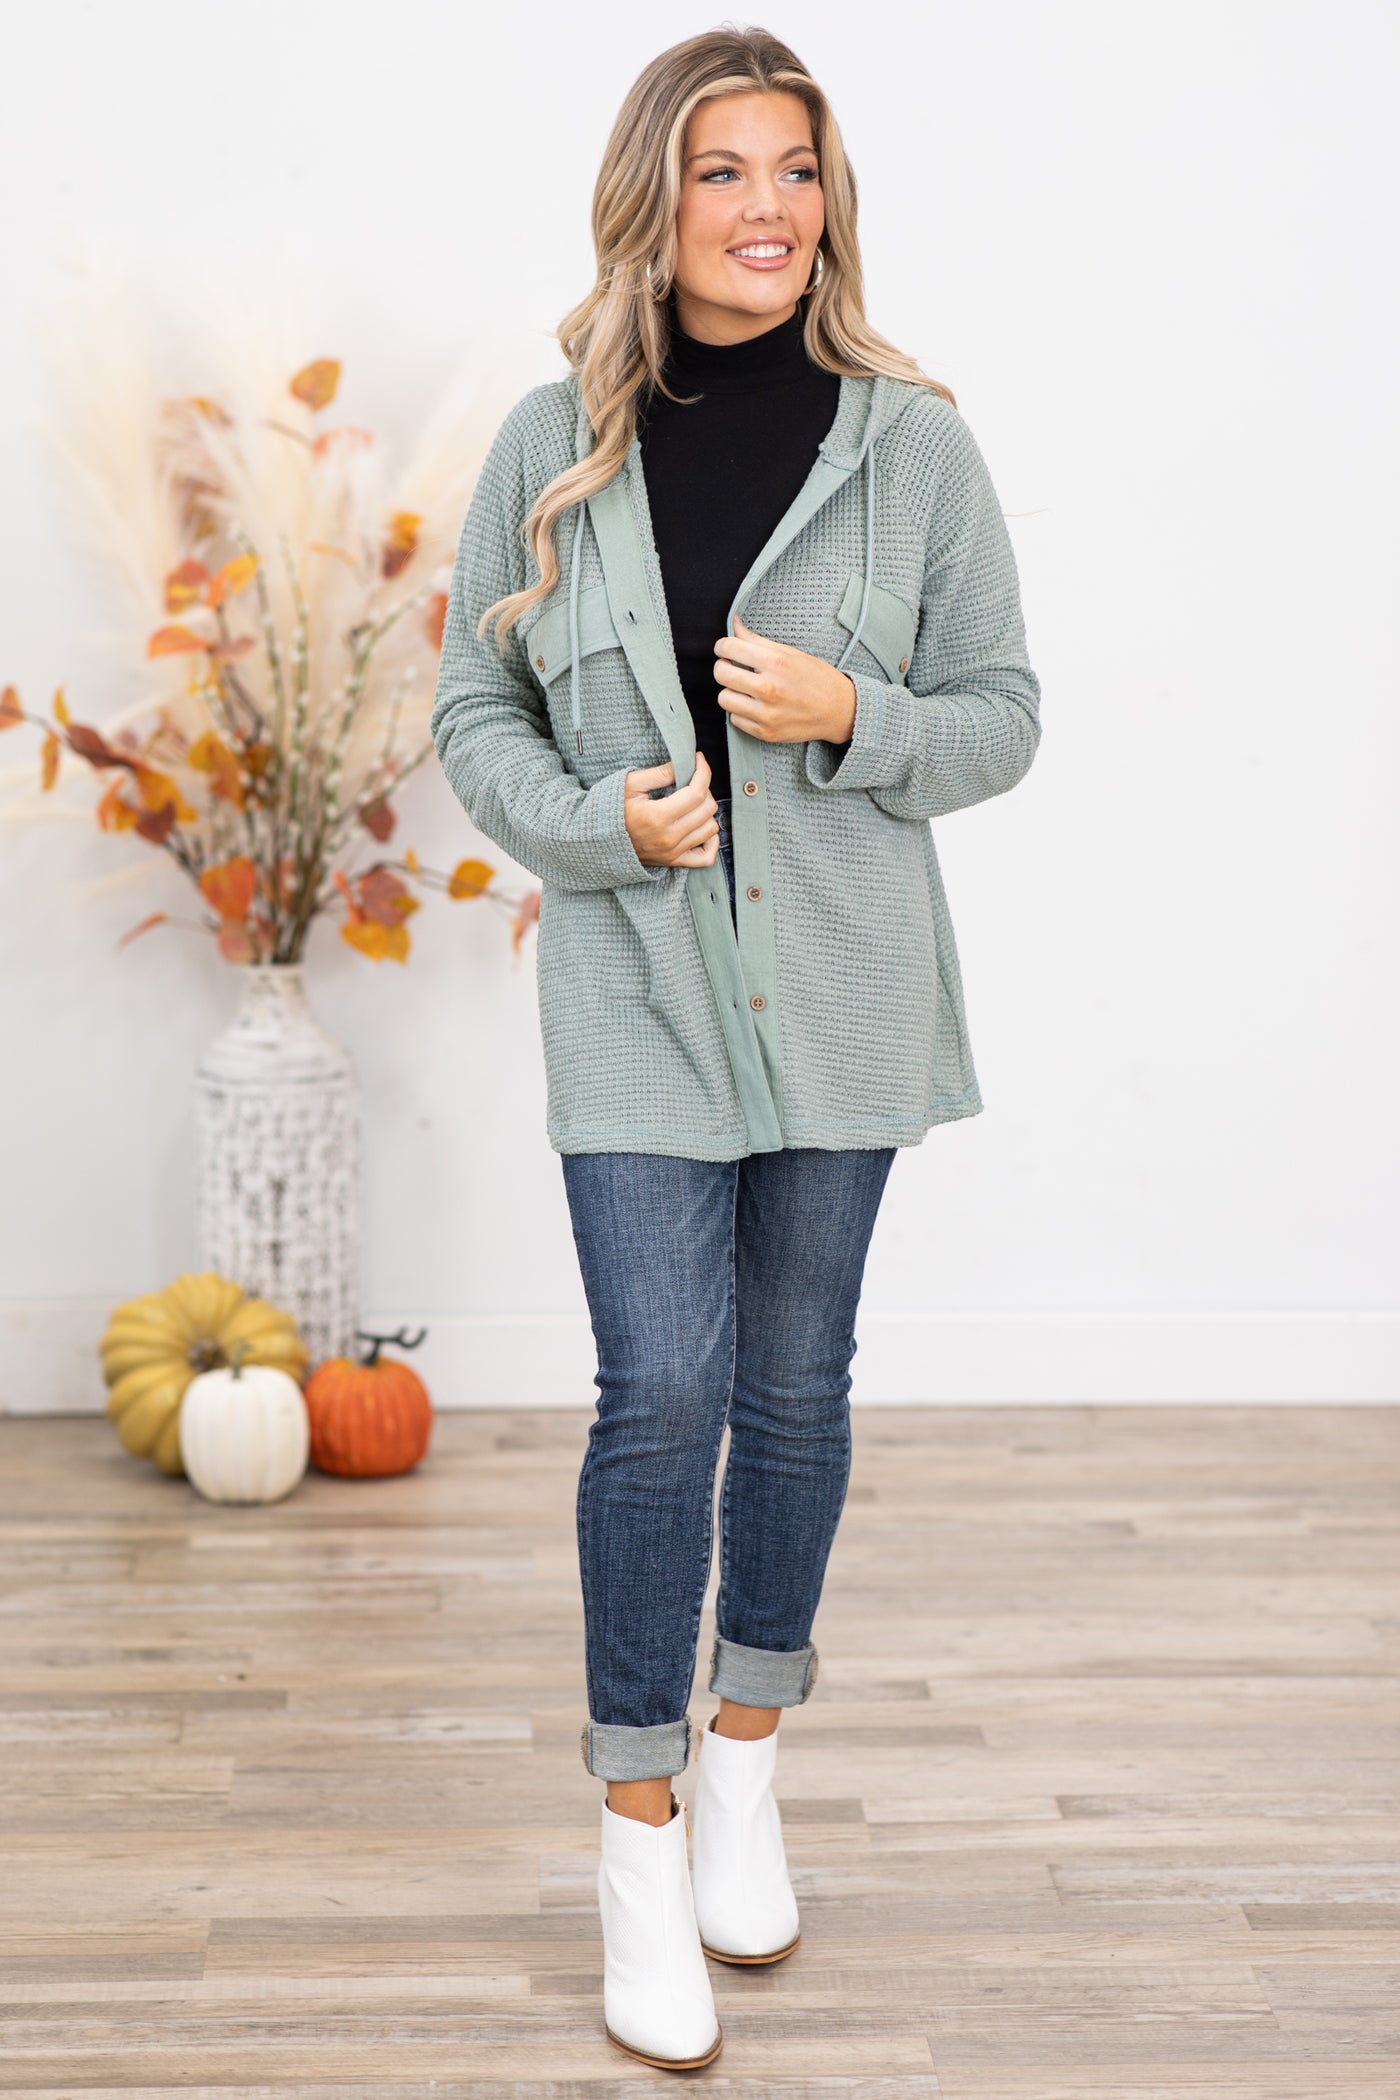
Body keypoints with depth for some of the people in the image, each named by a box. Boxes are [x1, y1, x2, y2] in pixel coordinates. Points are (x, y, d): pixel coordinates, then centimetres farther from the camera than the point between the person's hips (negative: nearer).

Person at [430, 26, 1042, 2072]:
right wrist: (596, 819, -13)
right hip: (633, 986, -1)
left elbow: (1004, 714, 3)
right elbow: (475, 711, 5)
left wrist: (854, 718, -17)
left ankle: (747, 1764, 33)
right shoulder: (552, 445, -1)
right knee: (663, 1392, -8)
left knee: (795, 1379, 13)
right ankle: (639, 1837, 8)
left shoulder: (914, 441, -2)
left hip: (842, 984, 1)